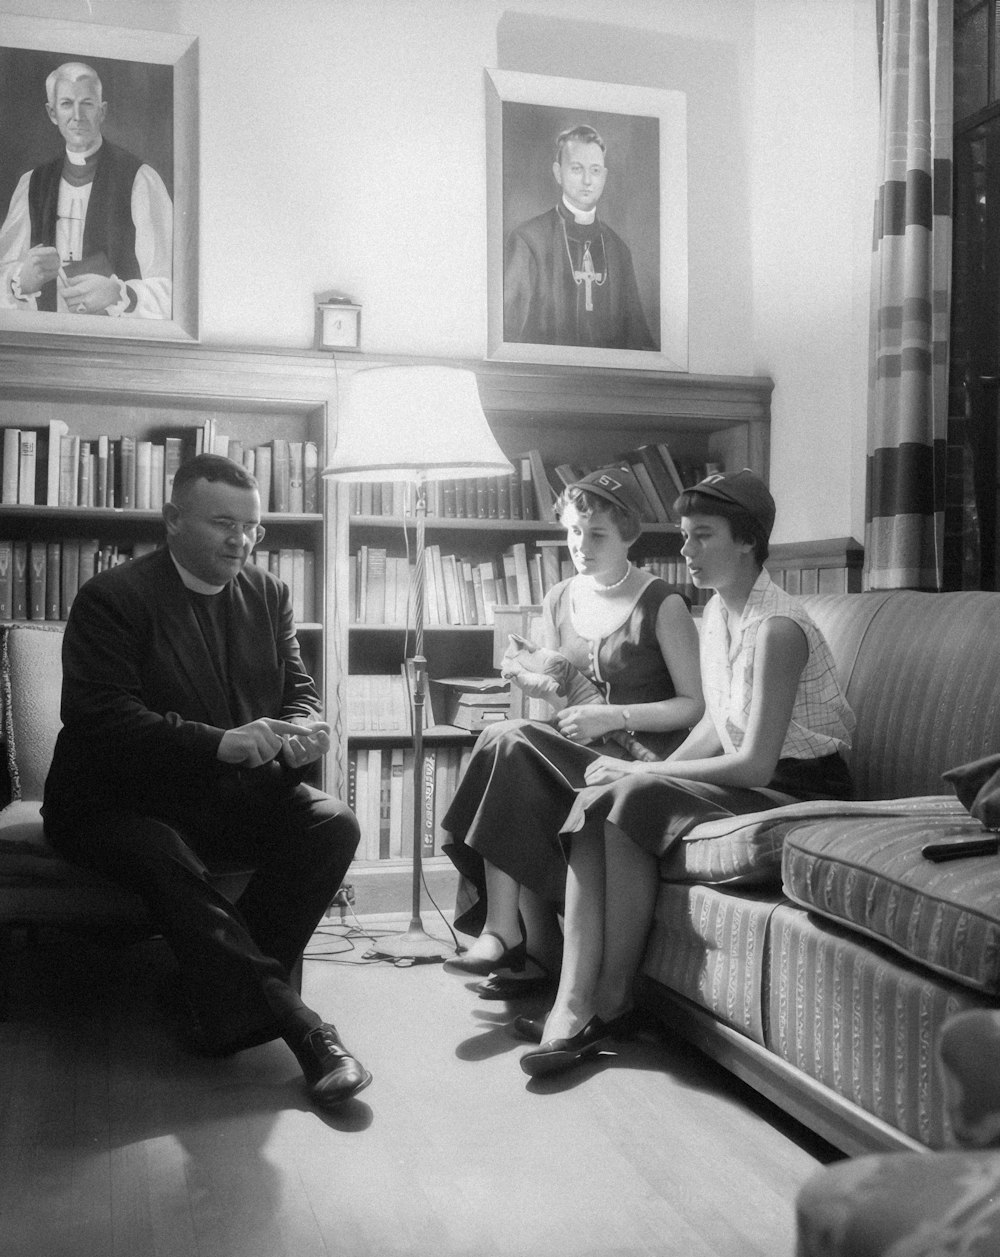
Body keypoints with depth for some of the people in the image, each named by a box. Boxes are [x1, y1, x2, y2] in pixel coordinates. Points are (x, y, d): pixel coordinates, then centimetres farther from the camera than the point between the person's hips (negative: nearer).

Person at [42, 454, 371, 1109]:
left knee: (333, 825, -21)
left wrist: (302, 729, -16)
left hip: (235, 795, 5)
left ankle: (232, 994, -15)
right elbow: (100, 717, -20)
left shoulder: (270, 593, 10)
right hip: (117, 801, -5)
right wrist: (222, 743, -32)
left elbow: (299, 689, 11)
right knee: (164, 860, -36)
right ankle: (298, 1025, -32)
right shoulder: (112, 597, -8)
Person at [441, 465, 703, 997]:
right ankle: (531, 949, -23)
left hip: (642, 755, -6)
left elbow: (696, 705, -8)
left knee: (507, 744, -26)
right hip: (575, 750, 6)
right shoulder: (559, 600, 13)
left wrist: (614, 717, -18)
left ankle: (502, 930, -20)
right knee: (508, 741, -27)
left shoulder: (662, 605, -5)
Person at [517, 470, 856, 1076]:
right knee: (596, 800, -14)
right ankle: (573, 1003, -21)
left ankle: (611, 1003, -14)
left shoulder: (776, 627, -20)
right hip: (753, 781, 8)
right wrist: (653, 773, -1)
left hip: (802, 792, -8)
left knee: (631, 799, -26)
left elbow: (754, 763, -23)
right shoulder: (716, 614, 8)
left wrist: (640, 772, -16)